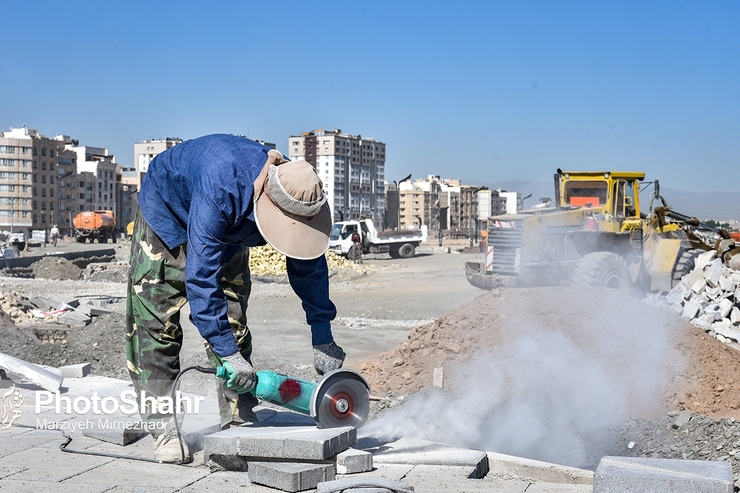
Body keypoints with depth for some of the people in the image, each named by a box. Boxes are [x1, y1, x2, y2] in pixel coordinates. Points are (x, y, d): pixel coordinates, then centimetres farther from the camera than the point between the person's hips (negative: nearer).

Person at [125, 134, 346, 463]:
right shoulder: (220, 190, -46)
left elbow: (308, 265, -15)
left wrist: (323, 340, -14)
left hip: (227, 231, 5)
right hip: (167, 214, -5)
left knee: (233, 322, -1)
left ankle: (239, 422, 2)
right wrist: (228, 353, -44)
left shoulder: (294, 195, -28)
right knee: (156, 324, -11)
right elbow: (201, 275, -44)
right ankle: (163, 427, -6)